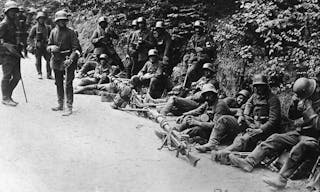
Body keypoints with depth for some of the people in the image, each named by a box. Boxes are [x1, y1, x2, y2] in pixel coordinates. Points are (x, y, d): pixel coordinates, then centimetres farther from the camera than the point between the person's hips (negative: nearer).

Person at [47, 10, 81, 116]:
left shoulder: (70, 32, -6)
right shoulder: (53, 32, 7)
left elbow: (76, 48, -10)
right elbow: (48, 46, 13)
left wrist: (70, 59, -23)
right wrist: (52, 48, -12)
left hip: (68, 60, -5)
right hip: (56, 60, 5)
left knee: (68, 84, -10)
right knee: (58, 83, 14)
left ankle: (69, 107, -6)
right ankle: (60, 104, 28)